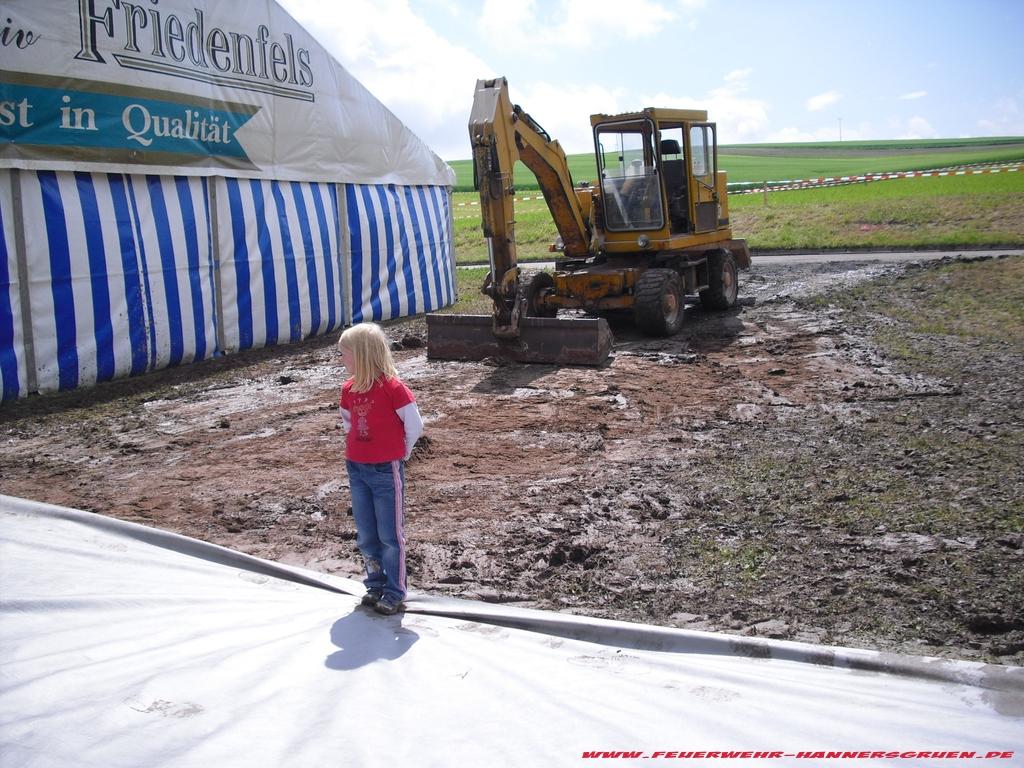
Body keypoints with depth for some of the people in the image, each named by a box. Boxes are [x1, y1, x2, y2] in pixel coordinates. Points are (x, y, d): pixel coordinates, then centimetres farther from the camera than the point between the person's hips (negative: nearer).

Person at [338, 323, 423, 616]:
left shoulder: (393, 388, -17)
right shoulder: (349, 389, 3)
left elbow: (415, 426, -10)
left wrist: (400, 454, 1)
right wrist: (357, 450, 12)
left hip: (387, 472, -6)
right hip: (357, 469, 6)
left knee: (390, 534, 3)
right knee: (366, 535, 13)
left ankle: (394, 592, 14)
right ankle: (376, 585, 27)